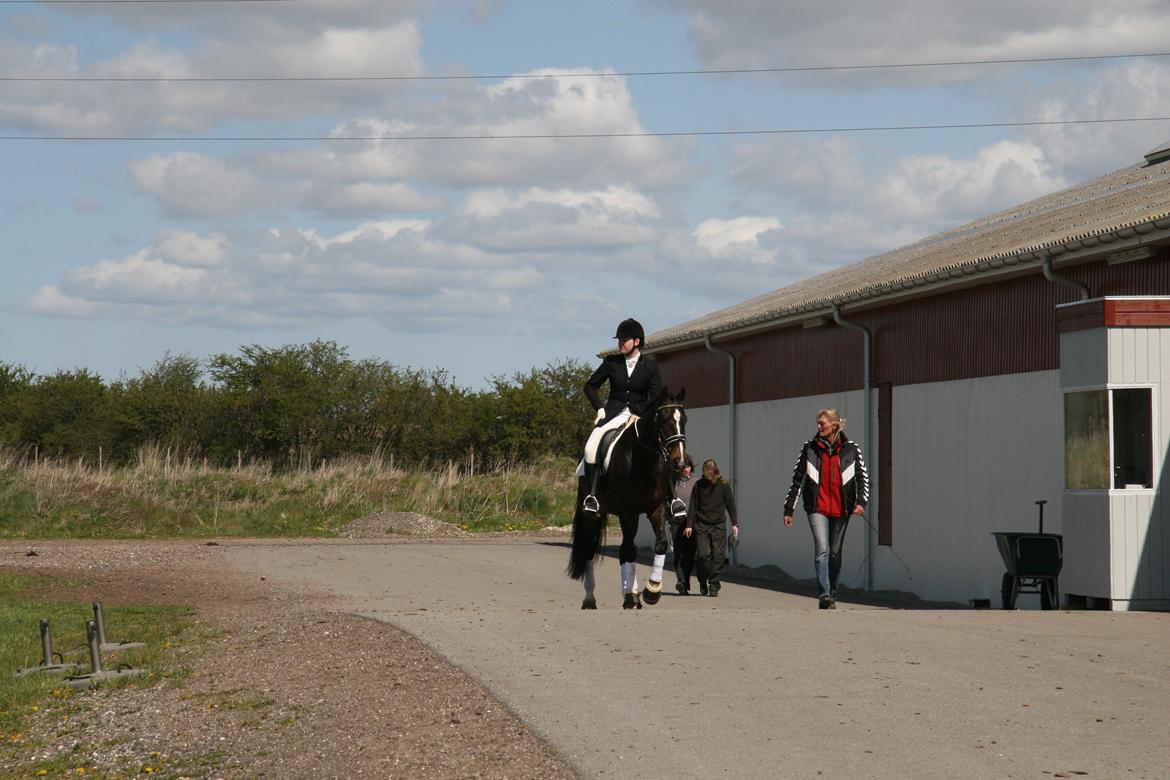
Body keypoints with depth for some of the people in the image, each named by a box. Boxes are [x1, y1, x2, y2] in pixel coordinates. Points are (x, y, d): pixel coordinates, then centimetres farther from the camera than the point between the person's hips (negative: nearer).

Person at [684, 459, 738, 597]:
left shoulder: (724, 485, 3)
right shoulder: (699, 485, 3)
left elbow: (730, 504, 7)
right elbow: (693, 506, 5)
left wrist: (734, 523, 3)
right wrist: (689, 525, -1)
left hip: (719, 525, 0)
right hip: (701, 525, 0)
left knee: (718, 557, -6)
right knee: (702, 555, -9)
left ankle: (714, 587, 0)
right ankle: (703, 583, 12)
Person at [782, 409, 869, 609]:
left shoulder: (851, 450, 4)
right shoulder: (809, 448, 4)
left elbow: (863, 478, 6)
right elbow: (797, 480, 8)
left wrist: (861, 502, -10)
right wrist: (788, 509, 7)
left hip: (841, 510, 1)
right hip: (817, 508, -1)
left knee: (835, 553, 10)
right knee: (822, 549, -17)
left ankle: (832, 595, 22)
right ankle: (824, 595, -22)